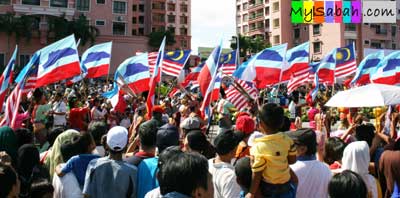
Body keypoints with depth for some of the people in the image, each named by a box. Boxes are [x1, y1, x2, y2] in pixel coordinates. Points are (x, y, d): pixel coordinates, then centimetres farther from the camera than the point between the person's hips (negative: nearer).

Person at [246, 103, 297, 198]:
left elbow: (257, 174, -20)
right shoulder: (287, 139, -10)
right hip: (286, 185, 5)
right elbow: (292, 160, 3)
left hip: (269, 189, -5)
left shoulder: (259, 147, -26)